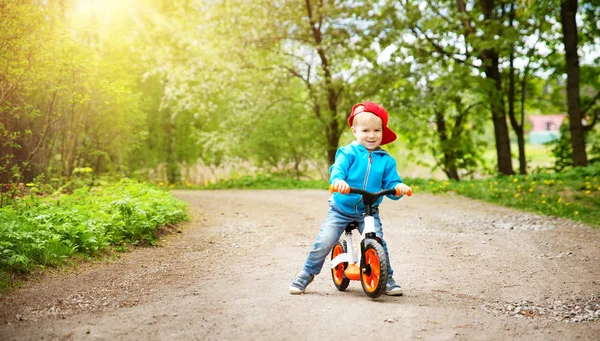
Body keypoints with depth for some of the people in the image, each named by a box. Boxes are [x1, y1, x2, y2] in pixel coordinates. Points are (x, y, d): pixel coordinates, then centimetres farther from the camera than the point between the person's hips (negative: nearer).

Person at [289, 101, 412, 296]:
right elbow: (337, 170, -21)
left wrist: (399, 187, -24)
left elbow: (391, 185, 0)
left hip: (369, 211, 2)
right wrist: (338, 181, -44)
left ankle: (387, 280, 5)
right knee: (323, 243, -8)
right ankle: (306, 275, 14)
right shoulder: (348, 153, -6)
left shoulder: (386, 160, 2)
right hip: (341, 209, -1)